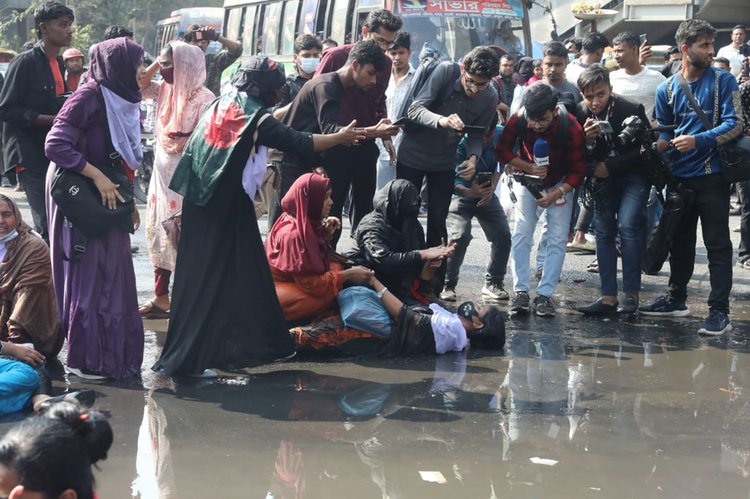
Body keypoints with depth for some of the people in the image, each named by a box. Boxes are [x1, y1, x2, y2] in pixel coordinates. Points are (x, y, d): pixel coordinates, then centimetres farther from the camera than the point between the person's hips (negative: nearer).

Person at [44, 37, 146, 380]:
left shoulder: (123, 102, 9)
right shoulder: (90, 96, -16)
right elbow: (56, 145, -22)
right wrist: (98, 177, -22)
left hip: (109, 201, 8)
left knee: (112, 276, 11)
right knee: (89, 277, -4)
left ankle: (112, 355, 20)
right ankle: (85, 359, 4)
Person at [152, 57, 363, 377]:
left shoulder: (221, 104, 9)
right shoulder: (256, 119, -9)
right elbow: (301, 144, -9)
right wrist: (341, 137, 3)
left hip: (199, 203, 7)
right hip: (229, 206, -7)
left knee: (197, 274, 10)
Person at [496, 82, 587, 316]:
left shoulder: (571, 127, -29)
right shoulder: (518, 120, -26)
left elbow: (578, 170, -20)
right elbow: (501, 150, -12)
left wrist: (556, 194, -30)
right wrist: (528, 167, -25)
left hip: (560, 184, -1)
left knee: (558, 238, -7)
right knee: (522, 233, -10)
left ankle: (544, 294, -5)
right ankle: (521, 291, -8)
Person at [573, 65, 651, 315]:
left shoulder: (631, 110, -20)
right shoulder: (580, 114, -9)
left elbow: (644, 149, -13)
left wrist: (610, 167, -16)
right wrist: (586, 140, -26)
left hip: (633, 175, -4)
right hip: (602, 177, 4)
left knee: (628, 225, -18)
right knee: (604, 232, 4)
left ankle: (631, 294, -11)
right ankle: (609, 297, 8)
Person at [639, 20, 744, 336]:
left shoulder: (723, 82, -4)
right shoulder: (667, 89, 6)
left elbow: (734, 124, -10)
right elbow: (665, 132, 11)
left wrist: (697, 140, -22)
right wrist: (652, 146, -12)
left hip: (712, 176, -4)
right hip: (679, 177, 4)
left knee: (717, 244, -4)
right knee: (679, 241, 15)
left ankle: (719, 311, -3)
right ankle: (676, 300, 28)